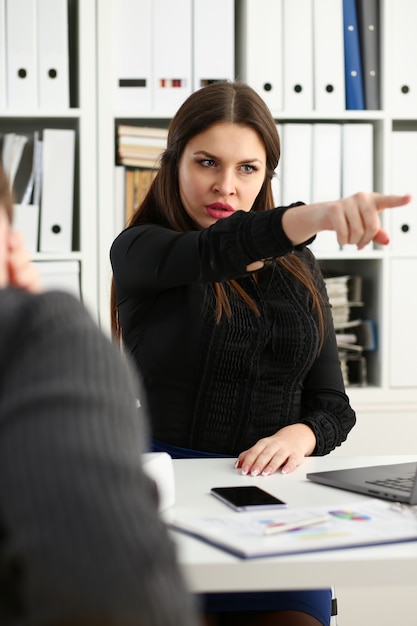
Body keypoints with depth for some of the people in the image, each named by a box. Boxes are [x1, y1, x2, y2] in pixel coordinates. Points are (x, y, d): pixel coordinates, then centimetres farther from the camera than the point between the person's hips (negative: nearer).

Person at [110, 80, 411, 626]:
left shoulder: (296, 270, 14)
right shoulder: (137, 251, 2)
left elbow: (333, 405, 12)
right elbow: (216, 252, -21)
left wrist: (298, 435, -12)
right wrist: (315, 216, -40)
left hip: (275, 489, 3)